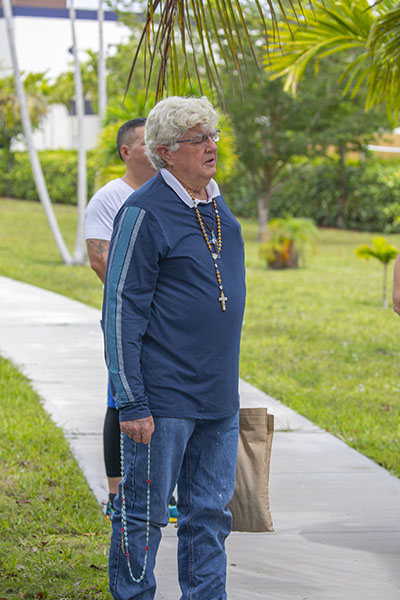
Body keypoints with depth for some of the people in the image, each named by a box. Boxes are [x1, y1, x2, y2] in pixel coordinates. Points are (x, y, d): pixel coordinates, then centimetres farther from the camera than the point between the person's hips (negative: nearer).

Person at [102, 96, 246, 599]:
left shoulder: (218, 207, 12)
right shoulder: (144, 213, -12)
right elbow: (121, 312, -13)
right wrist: (131, 402, -17)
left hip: (218, 398, 7)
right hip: (164, 398, -7)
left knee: (210, 514, 12)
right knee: (143, 512, 2)